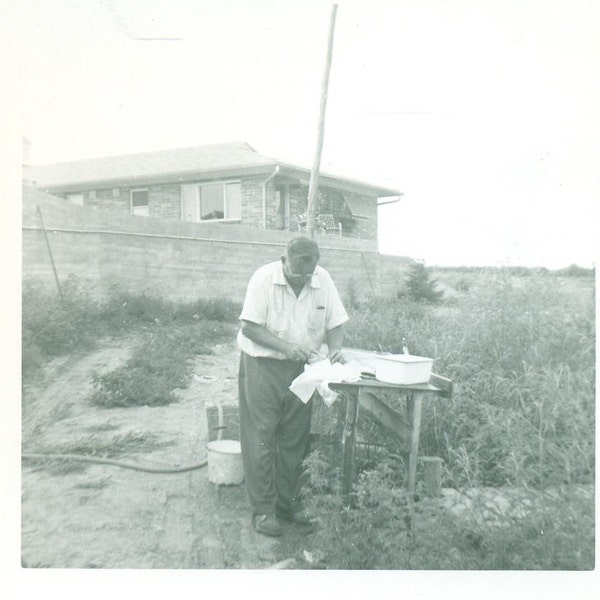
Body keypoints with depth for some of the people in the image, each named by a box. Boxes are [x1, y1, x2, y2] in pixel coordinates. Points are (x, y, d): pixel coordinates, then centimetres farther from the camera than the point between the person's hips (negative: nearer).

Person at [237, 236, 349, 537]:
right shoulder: (264, 278, -16)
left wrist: (335, 348, -17)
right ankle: (263, 509, 12)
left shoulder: (323, 280, -4)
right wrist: (285, 346, -28)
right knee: (261, 438, -2)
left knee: (295, 439, 11)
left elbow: (335, 323, 3)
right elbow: (249, 326, -17)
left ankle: (288, 502, 27)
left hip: (300, 367, 4)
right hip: (262, 365, -4)